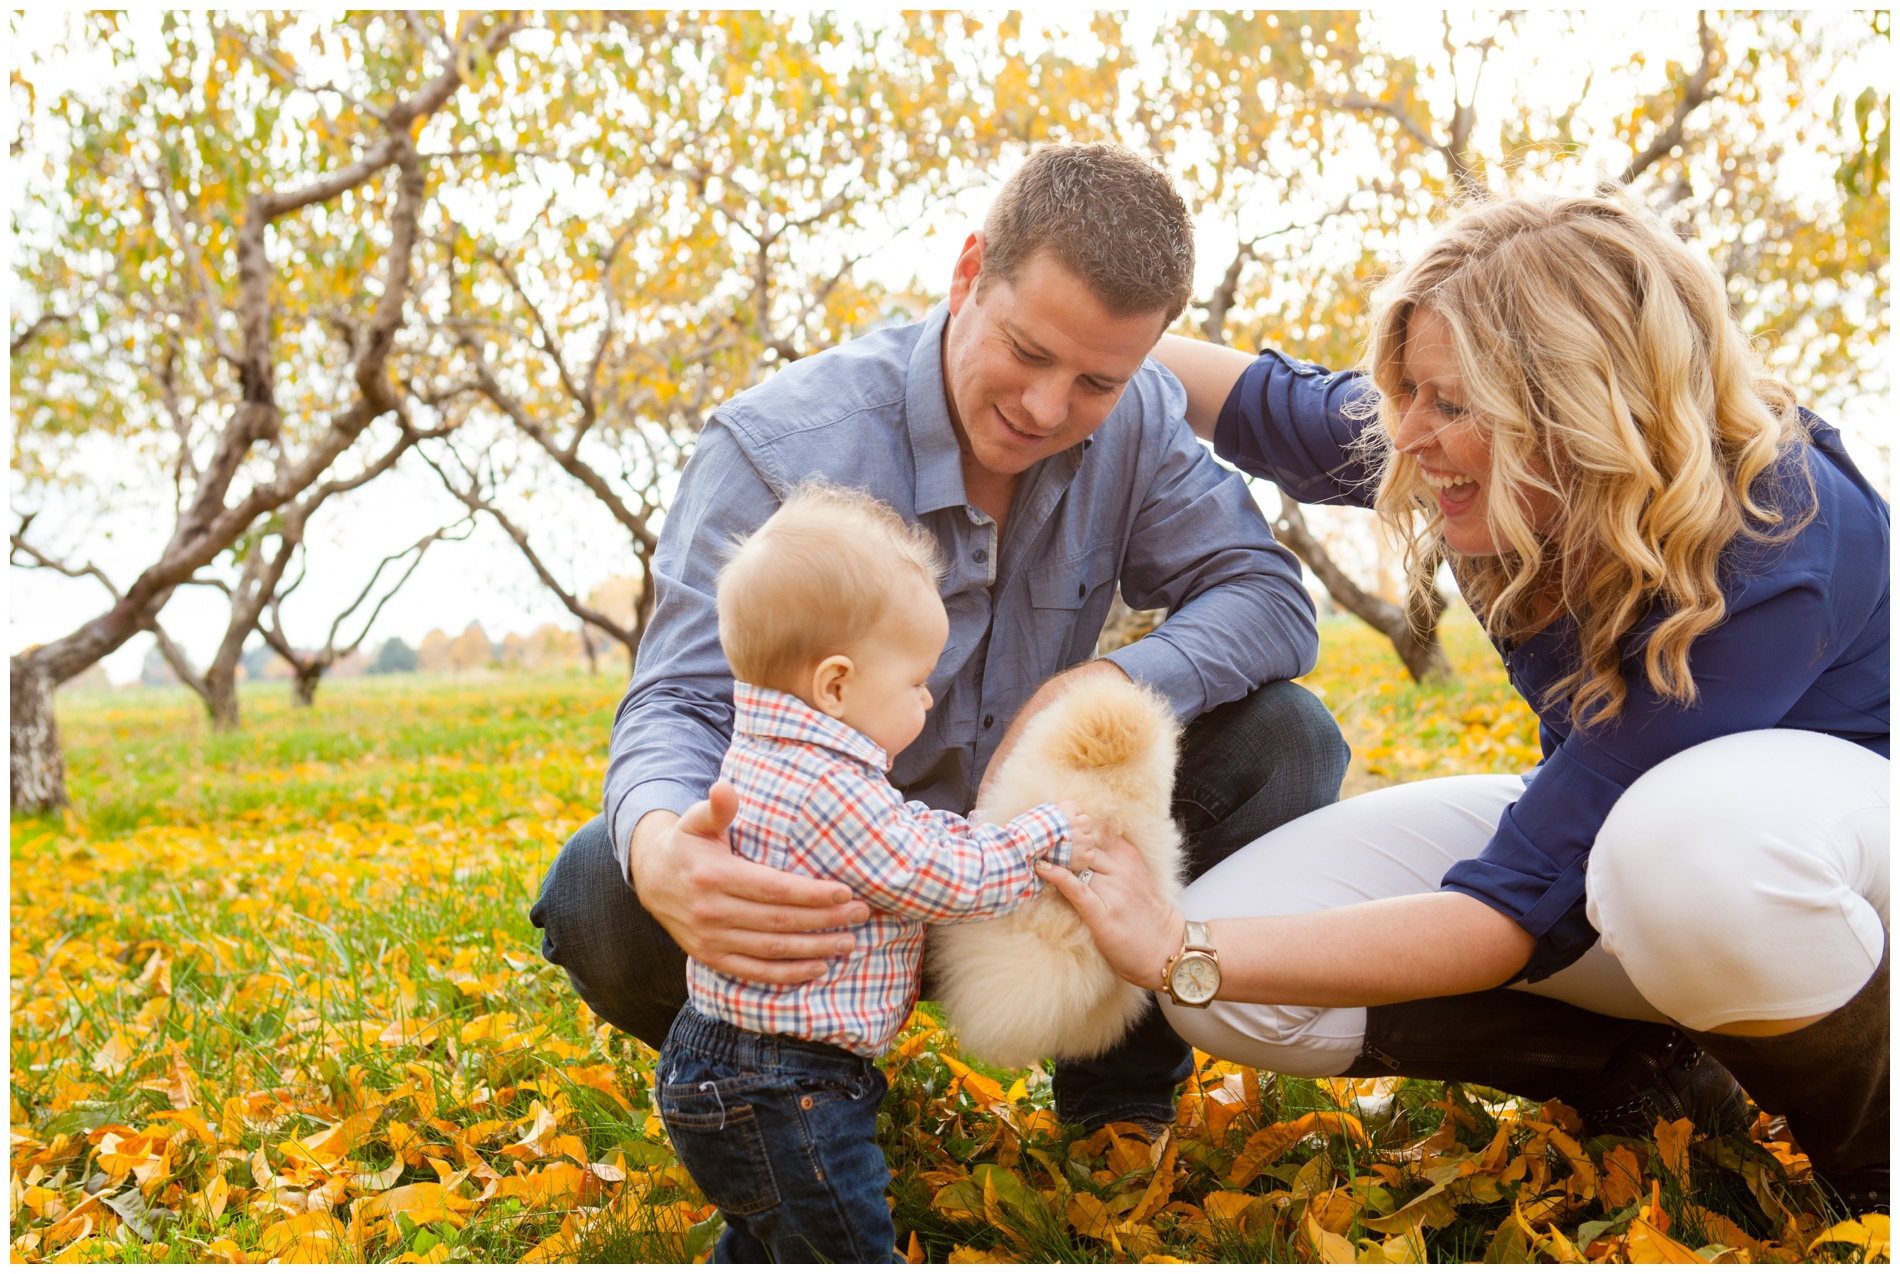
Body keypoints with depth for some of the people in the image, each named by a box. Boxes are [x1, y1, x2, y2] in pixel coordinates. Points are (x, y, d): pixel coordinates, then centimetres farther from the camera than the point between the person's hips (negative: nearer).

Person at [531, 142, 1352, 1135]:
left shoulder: (1132, 423, -10)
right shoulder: (777, 450, -23)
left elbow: (1272, 603, -9)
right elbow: (678, 704, -25)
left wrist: (1110, 682, -30)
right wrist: (662, 849, -51)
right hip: (817, 886, -3)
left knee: (1283, 741, -16)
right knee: (610, 897, -33)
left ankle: (1123, 1089, 1)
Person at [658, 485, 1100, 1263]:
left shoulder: (765, 756, 6)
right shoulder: (827, 792, -27)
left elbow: (905, 834, 14)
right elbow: (945, 880, -20)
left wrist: (1000, 832, 5)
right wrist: (1048, 840, -6)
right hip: (781, 1101, -10)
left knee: (763, 1243, 26)